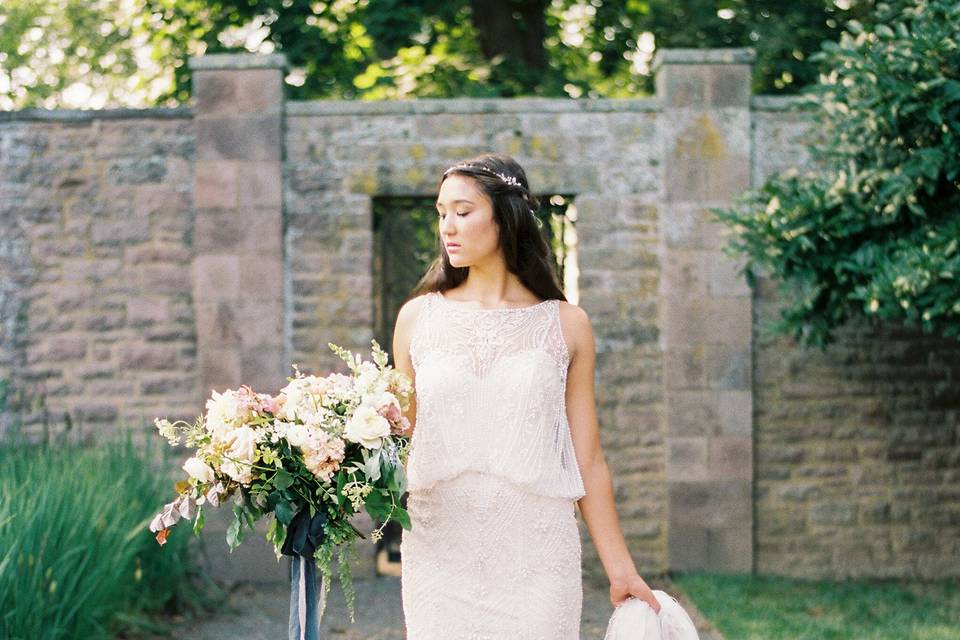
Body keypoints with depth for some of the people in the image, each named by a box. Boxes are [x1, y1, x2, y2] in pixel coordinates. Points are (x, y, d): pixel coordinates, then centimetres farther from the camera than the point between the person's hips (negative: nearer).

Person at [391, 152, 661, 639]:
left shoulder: (565, 324, 3)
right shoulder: (418, 317, 6)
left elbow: (588, 462, 5)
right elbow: (400, 439, 12)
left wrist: (620, 568, 4)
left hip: (537, 556, -1)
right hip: (440, 555, 1)